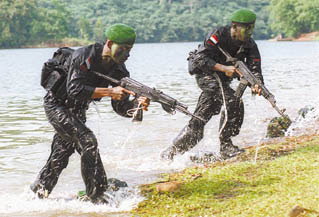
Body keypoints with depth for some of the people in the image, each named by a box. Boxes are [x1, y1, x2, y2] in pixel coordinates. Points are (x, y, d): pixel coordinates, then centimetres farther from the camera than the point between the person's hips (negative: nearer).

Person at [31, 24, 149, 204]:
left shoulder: (118, 70, -10)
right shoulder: (84, 56, -27)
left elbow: (121, 107, -14)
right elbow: (74, 90, -35)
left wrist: (137, 103, -36)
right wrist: (109, 92, -39)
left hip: (77, 112, 7)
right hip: (57, 105, -7)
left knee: (61, 154, 14)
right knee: (87, 141, -20)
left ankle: (39, 191, 32)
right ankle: (97, 196, -14)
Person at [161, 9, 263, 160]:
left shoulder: (250, 47, -5)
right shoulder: (219, 34, -19)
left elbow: (254, 70, -14)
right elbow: (201, 58, -22)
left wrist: (256, 85, -37)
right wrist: (224, 68, -31)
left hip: (223, 79, 7)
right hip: (206, 73, -7)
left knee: (200, 118, 8)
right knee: (232, 101, -28)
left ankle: (171, 152, 16)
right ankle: (225, 146, -23)